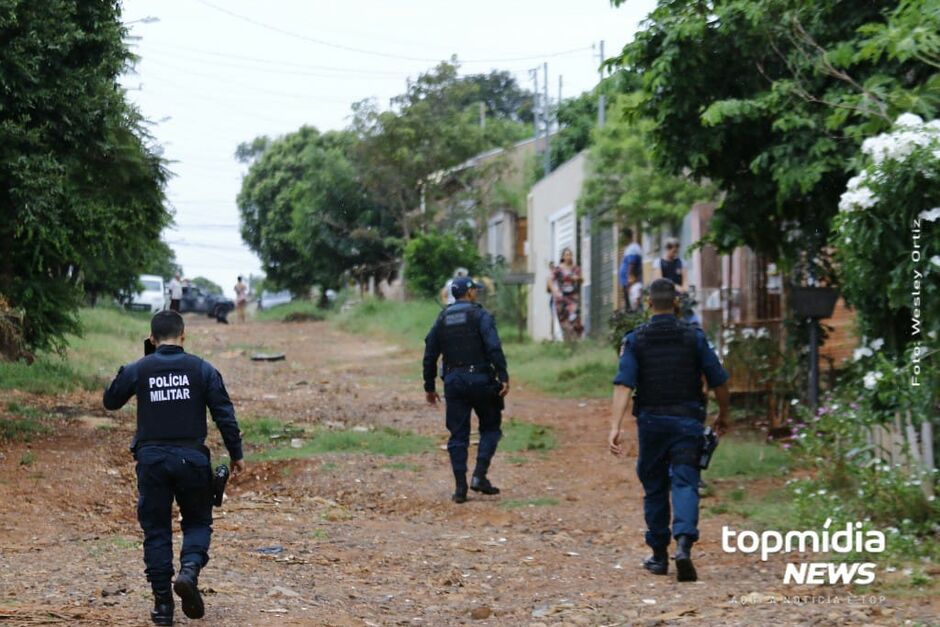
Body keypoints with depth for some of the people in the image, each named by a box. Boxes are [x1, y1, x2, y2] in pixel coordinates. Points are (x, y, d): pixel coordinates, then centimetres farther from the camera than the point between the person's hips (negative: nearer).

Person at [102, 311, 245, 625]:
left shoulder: (136, 370, 0)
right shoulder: (202, 369, 0)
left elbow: (110, 401, 15)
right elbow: (224, 414, -1)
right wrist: (236, 454, 7)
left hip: (151, 459, 0)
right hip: (191, 458, 0)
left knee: (156, 530, 9)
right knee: (197, 521, 15)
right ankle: (190, 569, -14)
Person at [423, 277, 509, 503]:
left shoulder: (442, 319, 13)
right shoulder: (480, 315, -3)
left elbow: (430, 355, 14)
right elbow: (494, 348, -15)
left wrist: (429, 387, 20)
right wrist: (503, 377, -17)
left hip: (453, 382, 4)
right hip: (480, 380, -4)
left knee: (457, 435, 6)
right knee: (490, 427, 10)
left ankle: (460, 487, 2)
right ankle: (479, 476, -5)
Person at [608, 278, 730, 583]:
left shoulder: (635, 339, -1)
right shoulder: (693, 336, 0)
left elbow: (624, 385, -11)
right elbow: (719, 381, 2)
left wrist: (615, 427, -16)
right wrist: (723, 415, 19)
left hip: (651, 421, 1)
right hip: (687, 421, -1)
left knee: (654, 488, 13)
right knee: (685, 483, -6)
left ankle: (659, 556, 19)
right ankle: (683, 544, -28)